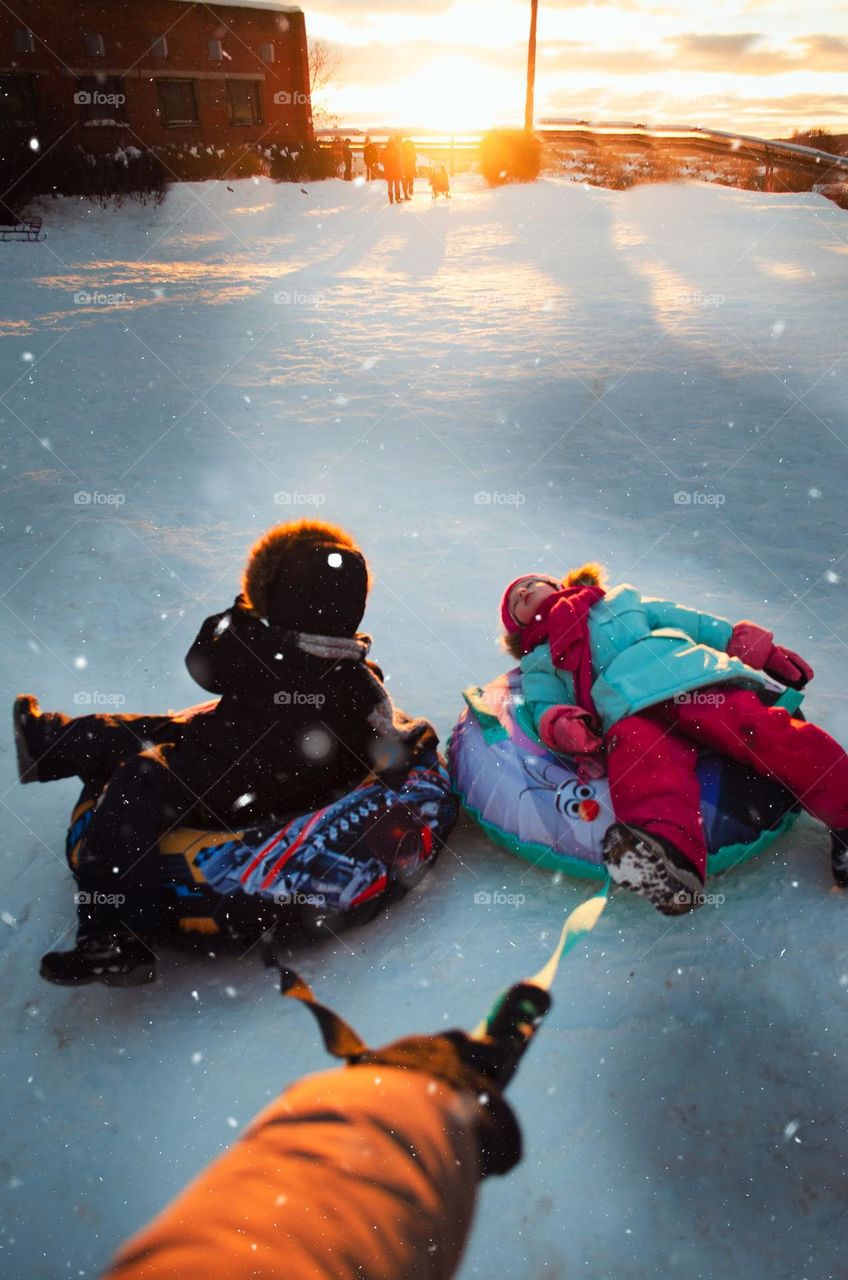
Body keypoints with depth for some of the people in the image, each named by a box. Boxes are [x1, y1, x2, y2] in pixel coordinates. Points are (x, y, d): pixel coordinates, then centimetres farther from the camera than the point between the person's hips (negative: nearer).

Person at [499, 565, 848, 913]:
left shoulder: (621, 600, 34)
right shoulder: (538, 665, 30)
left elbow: (689, 622, 31)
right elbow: (546, 708, 13)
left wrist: (757, 648, 23)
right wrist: (561, 725, -12)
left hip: (696, 679, 2)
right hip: (630, 714, -2)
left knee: (760, 730, -26)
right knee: (639, 755, -35)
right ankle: (666, 860, -59)